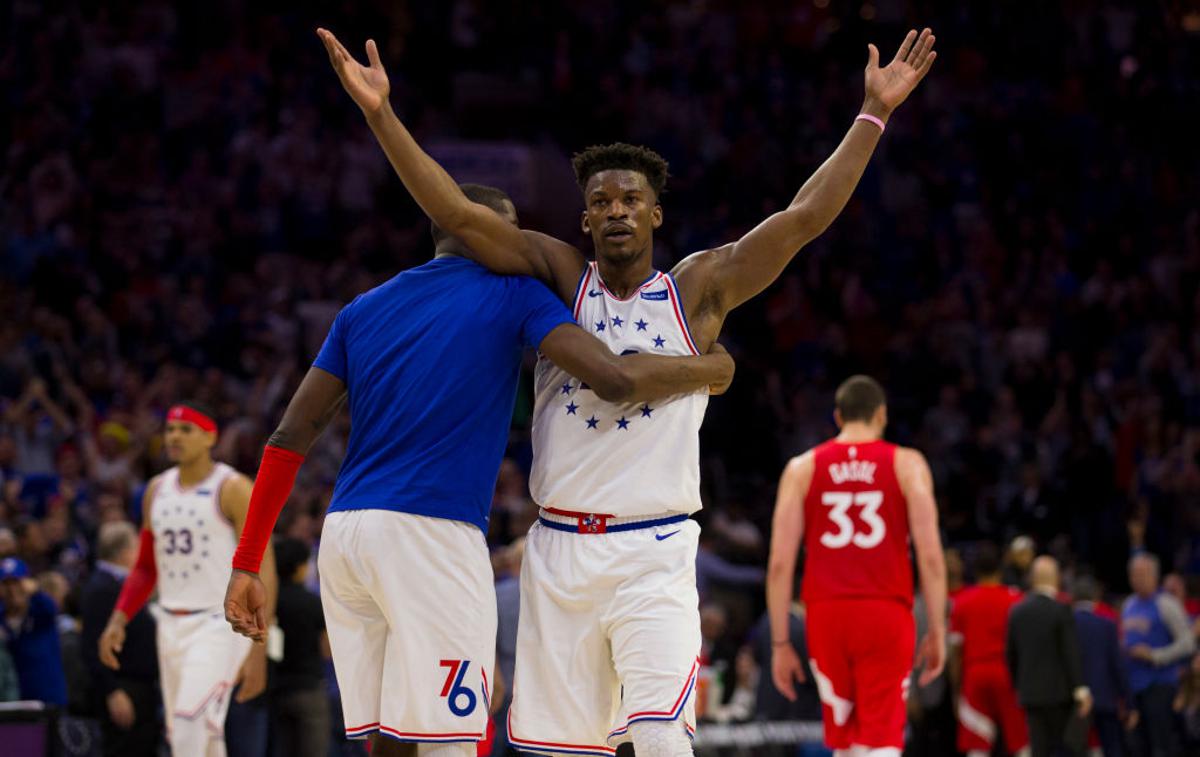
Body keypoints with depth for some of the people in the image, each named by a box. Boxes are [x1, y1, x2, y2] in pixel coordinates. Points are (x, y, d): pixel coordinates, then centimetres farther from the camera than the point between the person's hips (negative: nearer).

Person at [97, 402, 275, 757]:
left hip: (218, 623, -7)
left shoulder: (232, 489, -9)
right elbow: (145, 567, 21)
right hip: (171, 624, 7)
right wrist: (118, 620, 6)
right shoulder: (158, 489, 12)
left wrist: (258, 650, -18)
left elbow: (262, 572, -12)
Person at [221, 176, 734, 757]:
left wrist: (247, 564, 13)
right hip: (430, 534, -6)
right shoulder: (513, 295, 3)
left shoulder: (362, 310, 19)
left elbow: (289, 439, 13)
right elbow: (616, 379, -11)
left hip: (342, 533, 6)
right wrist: (710, 371, 8)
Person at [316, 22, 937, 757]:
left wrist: (873, 113, -6)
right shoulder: (561, 277, 6)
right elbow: (458, 213, -2)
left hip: (654, 555, -2)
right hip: (560, 550, 2)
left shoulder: (698, 290, 3)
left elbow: (804, 217, -3)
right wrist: (382, 114, -10)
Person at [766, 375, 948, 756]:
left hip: (827, 614, 2)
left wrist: (780, 642, 6)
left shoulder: (802, 468, 8)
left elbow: (780, 563, 2)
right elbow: (930, 555, -5)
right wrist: (937, 631, 1)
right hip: (886, 613, -2)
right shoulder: (907, 464, 3)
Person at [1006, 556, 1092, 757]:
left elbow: (1010, 654, 9)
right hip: (1059, 691, -4)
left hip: (1029, 691, 4)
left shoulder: (1017, 612, 6)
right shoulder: (1061, 611, -9)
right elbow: (1071, 653, -12)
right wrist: (1081, 690, -12)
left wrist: (1018, 686, 18)